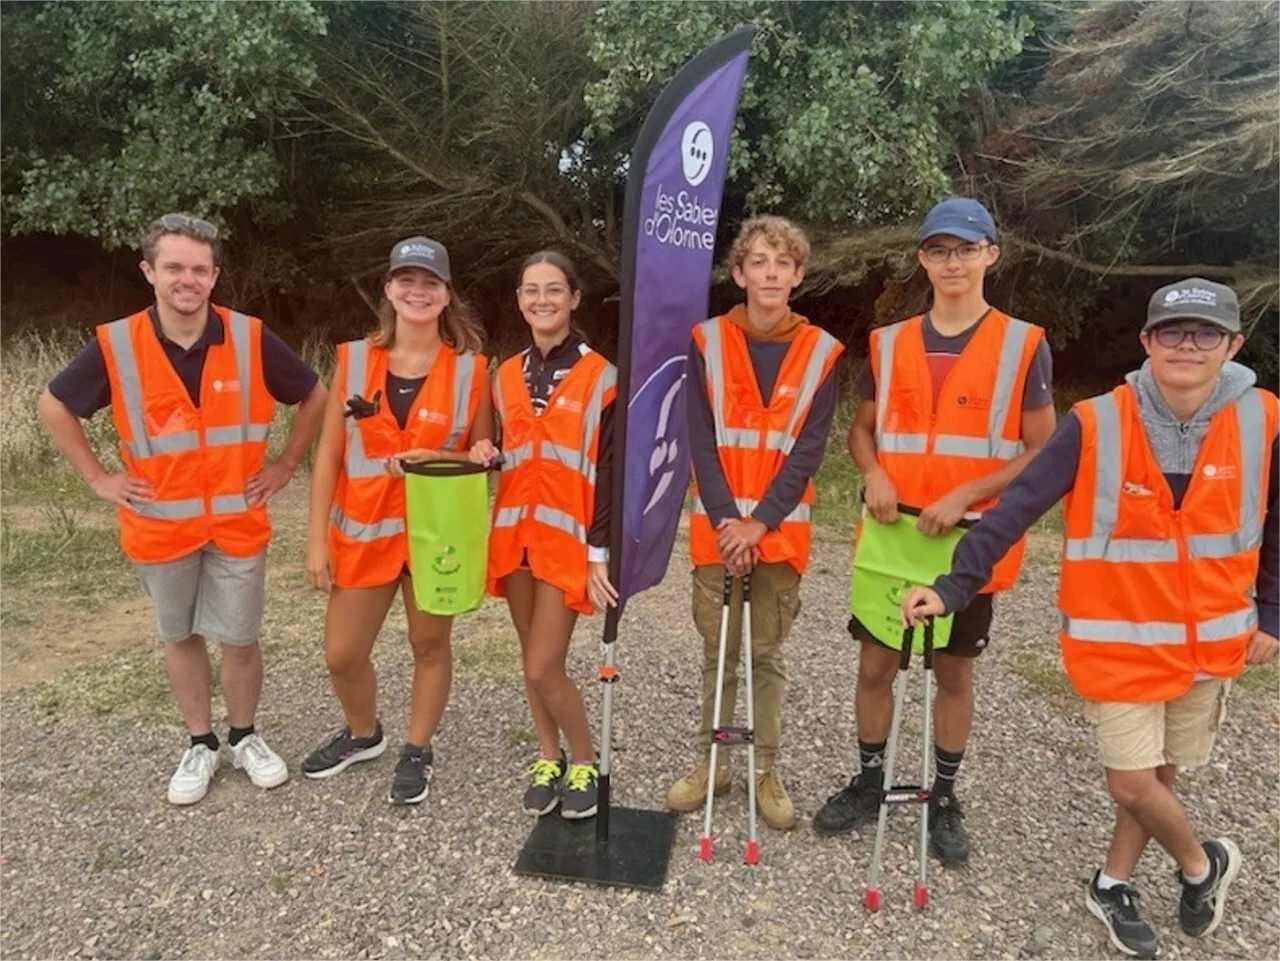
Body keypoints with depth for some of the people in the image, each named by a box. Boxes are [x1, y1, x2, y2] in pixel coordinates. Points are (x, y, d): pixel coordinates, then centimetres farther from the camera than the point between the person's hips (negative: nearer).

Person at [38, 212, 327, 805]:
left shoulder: (252, 340, -11)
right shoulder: (115, 345, -10)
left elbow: (315, 398, 3)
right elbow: (53, 406, 6)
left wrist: (285, 466, -1)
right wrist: (97, 477, 0)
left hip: (238, 523, -1)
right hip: (160, 526, 1)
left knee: (239, 639, 8)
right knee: (180, 637, 15)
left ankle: (244, 737, 31)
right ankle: (200, 745, 33)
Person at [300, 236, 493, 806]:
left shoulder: (469, 368, -5)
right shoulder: (354, 358, -2)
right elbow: (329, 451, 0)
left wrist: (436, 460, -18)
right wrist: (317, 538, -2)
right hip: (363, 531, 2)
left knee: (429, 644, 12)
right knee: (342, 654, 10)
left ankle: (417, 751, 34)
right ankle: (363, 734, 40)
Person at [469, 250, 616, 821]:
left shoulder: (599, 376, -6)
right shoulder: (507, 375, 9)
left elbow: (607, 471, -8)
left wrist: (600, 551, -12)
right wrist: (489, 456, -3)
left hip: (568, 538, -5)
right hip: (516, 533, 5)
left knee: (544, 668, -6)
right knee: (532, 662, 13)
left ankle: (586, 764, 17)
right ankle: (547, 759, 31)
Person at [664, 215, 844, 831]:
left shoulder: (821, 352, 0)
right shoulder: (707, 342, 0)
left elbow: (809, 449, -5)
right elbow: (700, 439, -4)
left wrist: (761, 522, -14)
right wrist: (726, 519, -14)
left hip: (780, 528, 0)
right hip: (717, 526, 0)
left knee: (768, 654, 9)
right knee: (717, 651, 10)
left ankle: (766, 770, 22)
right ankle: (710, 761, 24)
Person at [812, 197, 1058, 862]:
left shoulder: (1023, 344, -4)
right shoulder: (888, 343, 5)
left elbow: (1043, 451, -5)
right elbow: (861, 429, 13)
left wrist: (964, 496, -17)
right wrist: (874, 474, -9)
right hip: (890, 533, 3)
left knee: (954, 671, 11)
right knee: (875, 663, 9)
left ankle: (944, 797, 28)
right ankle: (869, 781, 29)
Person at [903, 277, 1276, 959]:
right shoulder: (1096, 425, -17)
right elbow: (1016, 509, -20)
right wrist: (953, 587, -27)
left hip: (1211, 642, 3)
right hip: (1119, 640, -2)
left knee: (1160, 773, 16)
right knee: (1132, 781, 1)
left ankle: (1113, 885, 40)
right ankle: (1203, 863, 34)